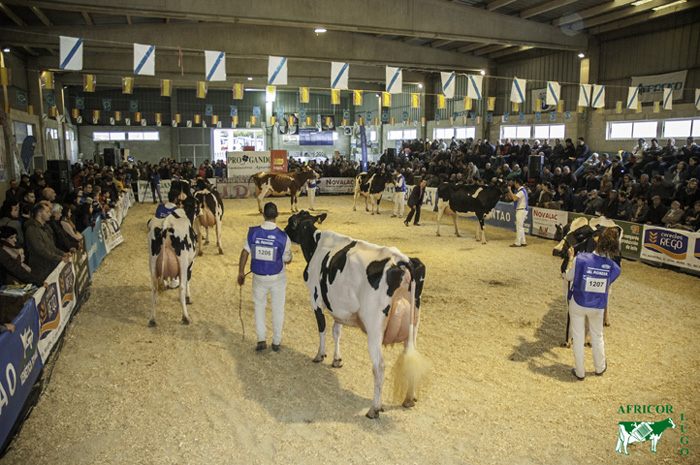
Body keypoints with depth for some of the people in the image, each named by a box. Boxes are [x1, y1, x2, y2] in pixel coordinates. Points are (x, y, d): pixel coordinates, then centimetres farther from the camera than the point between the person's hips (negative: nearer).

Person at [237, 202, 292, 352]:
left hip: (259, 277, 1)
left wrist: (241, 272, 4)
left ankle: (261, 340, 17)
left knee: (259, 305, 21)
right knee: (278, 308, 16)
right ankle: (276, 342, 25)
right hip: (278, 277, -1)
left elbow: (245, 253, -8)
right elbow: (287, 260, -10)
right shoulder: (283, 236, -18)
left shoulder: (253, 233, -14)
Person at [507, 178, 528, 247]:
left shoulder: (521, 191, -15)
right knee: (521, 227, 15)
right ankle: (523, 242, 21)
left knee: (519, 227, -7)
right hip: (519, 210, 10)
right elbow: (511, 198, 18)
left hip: (521, 210, -10)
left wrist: (510, 190, -19)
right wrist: (509, 190, 7)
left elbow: (514, 198, -27)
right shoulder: (519, 190, 16)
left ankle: (518, 243, -4)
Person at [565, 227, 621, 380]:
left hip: (578, 304, -2)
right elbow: (608, 290, -1)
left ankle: (579, 372, 27)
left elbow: (569, 276, -9)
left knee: (578, 338, 14)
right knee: (597, 336, 25)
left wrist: (570, 258, 4)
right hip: (597, 307, 2)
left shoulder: (581, 259, -25)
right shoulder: (614, 267, -16)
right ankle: (600, 368, 45)